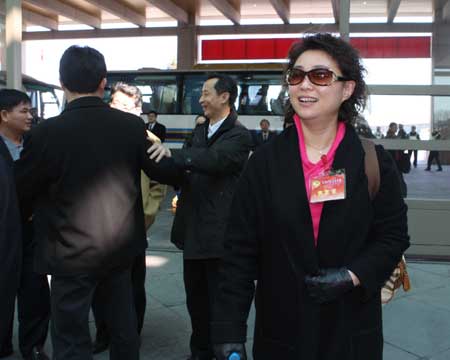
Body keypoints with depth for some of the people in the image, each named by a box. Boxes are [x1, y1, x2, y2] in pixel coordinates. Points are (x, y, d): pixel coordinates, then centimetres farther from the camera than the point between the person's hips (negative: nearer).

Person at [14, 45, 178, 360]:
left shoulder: (47, 133, -18)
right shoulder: (133, 126, -9)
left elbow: (21, 194, -7)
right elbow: (163, 170, 3)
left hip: (72, 253, -4)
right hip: (121, 247, 4)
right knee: (125, 329, 22)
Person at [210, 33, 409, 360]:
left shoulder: (375, 162, -4)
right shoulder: (265, 162, -5)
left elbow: (393, 236, 1)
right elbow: (240, 251, -6)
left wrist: (353, 277, -17)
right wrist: (230, 331, -10)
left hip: (351, 331, 0)